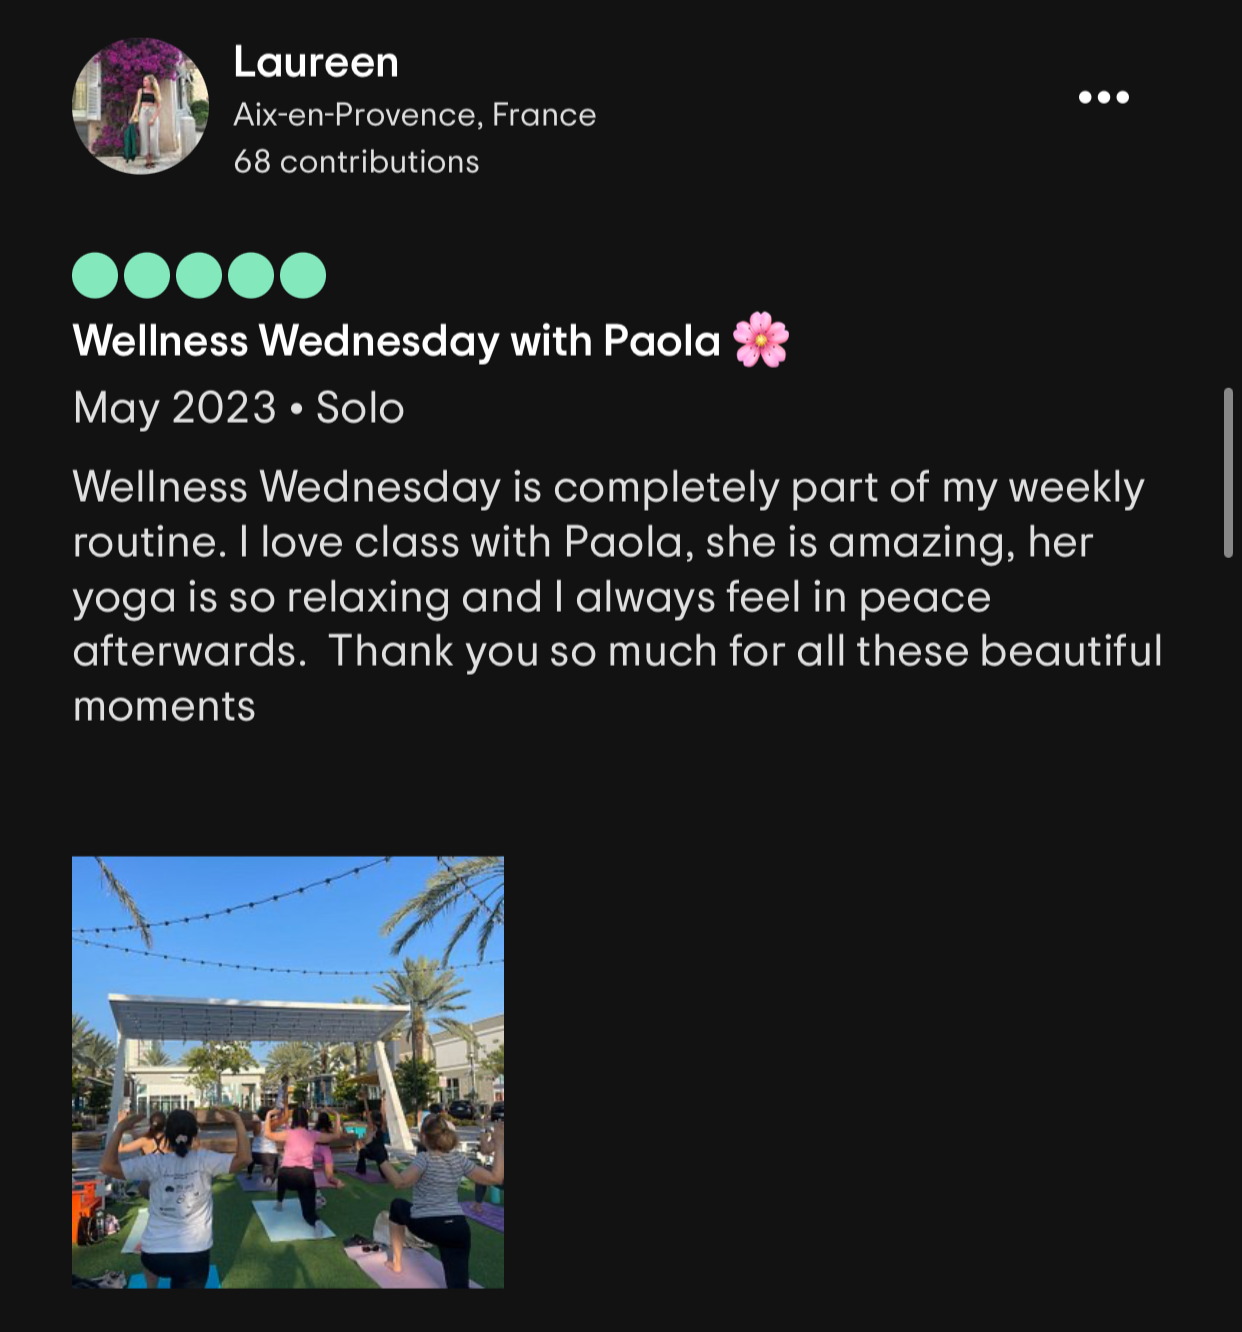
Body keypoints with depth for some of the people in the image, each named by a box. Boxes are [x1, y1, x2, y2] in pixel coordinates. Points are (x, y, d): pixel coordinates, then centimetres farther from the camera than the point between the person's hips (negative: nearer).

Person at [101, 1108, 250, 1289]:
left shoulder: (155, 1162, -6)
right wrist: (238, 1121, -6)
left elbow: (107, 1166, -10)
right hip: (195, 1256, -1)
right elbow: (244, 1158, -13)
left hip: (155, 1254, 1)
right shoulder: (203, 1160, -7)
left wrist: (120, 1128, -3)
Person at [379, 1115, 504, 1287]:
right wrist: (500, 1143, 14)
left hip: (425, 1225, -3)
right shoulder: (460, 1159, 8)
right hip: (457, 1227, 3)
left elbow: (401, 1182, -25)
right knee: (458, 1285, 0)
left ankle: (396, 1262, 39)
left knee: (397, 1205, 31)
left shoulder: (424, 1158, -7)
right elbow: (496, 1177, 6)